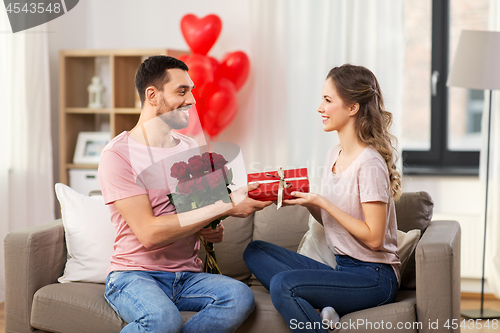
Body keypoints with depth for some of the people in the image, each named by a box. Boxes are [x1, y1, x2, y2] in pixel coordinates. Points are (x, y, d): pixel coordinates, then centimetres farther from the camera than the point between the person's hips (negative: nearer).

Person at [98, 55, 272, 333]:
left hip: (187, 276, 6)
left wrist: (216, 232, -2)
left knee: (240, 297, -26)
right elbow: (149, 233, -19)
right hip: (135, 275, -6)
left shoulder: (193, 150, 12)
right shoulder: (118, 154, -9)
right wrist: (224, 206, -18)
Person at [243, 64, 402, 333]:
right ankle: (320, 309, -15)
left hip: (374, 277, -9)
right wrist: (305, 200, -2)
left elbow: (373, 238, -19)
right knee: (255, 252, 2)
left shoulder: (369, 164, -16)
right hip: (342, 268, 9)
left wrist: (321, 202, -18)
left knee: (282, 285, -28)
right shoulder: (334, 155, 10)